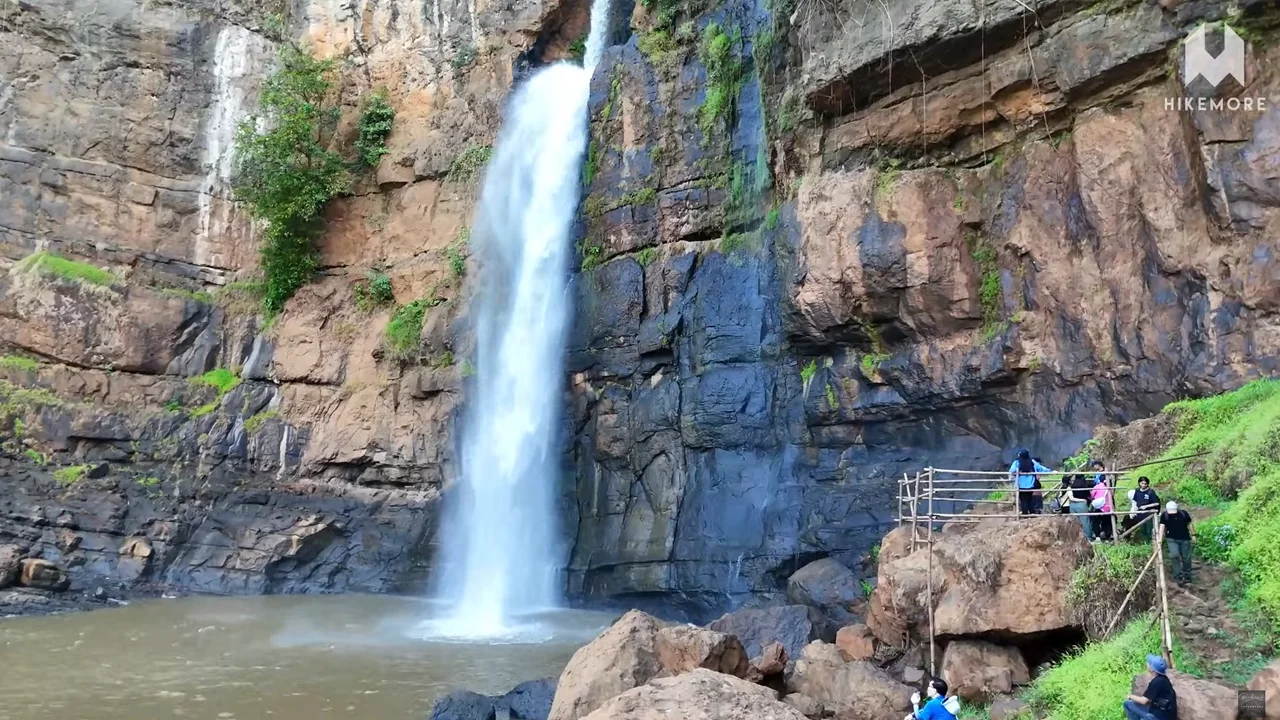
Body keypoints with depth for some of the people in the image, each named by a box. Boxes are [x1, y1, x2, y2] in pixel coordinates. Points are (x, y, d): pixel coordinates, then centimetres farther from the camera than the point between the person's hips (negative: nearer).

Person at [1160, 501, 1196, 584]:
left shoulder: (1183, 513, -8)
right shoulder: (1164, 515, -12)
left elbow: (1189, 524, 5)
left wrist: (1193, 535, 7)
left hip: (1185, 539, 2)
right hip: (1171, 539, -1)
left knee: (1186, 558, 7)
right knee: (1174, 555, -21)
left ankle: (1186, 576, 27)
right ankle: (1178, 576, -13)